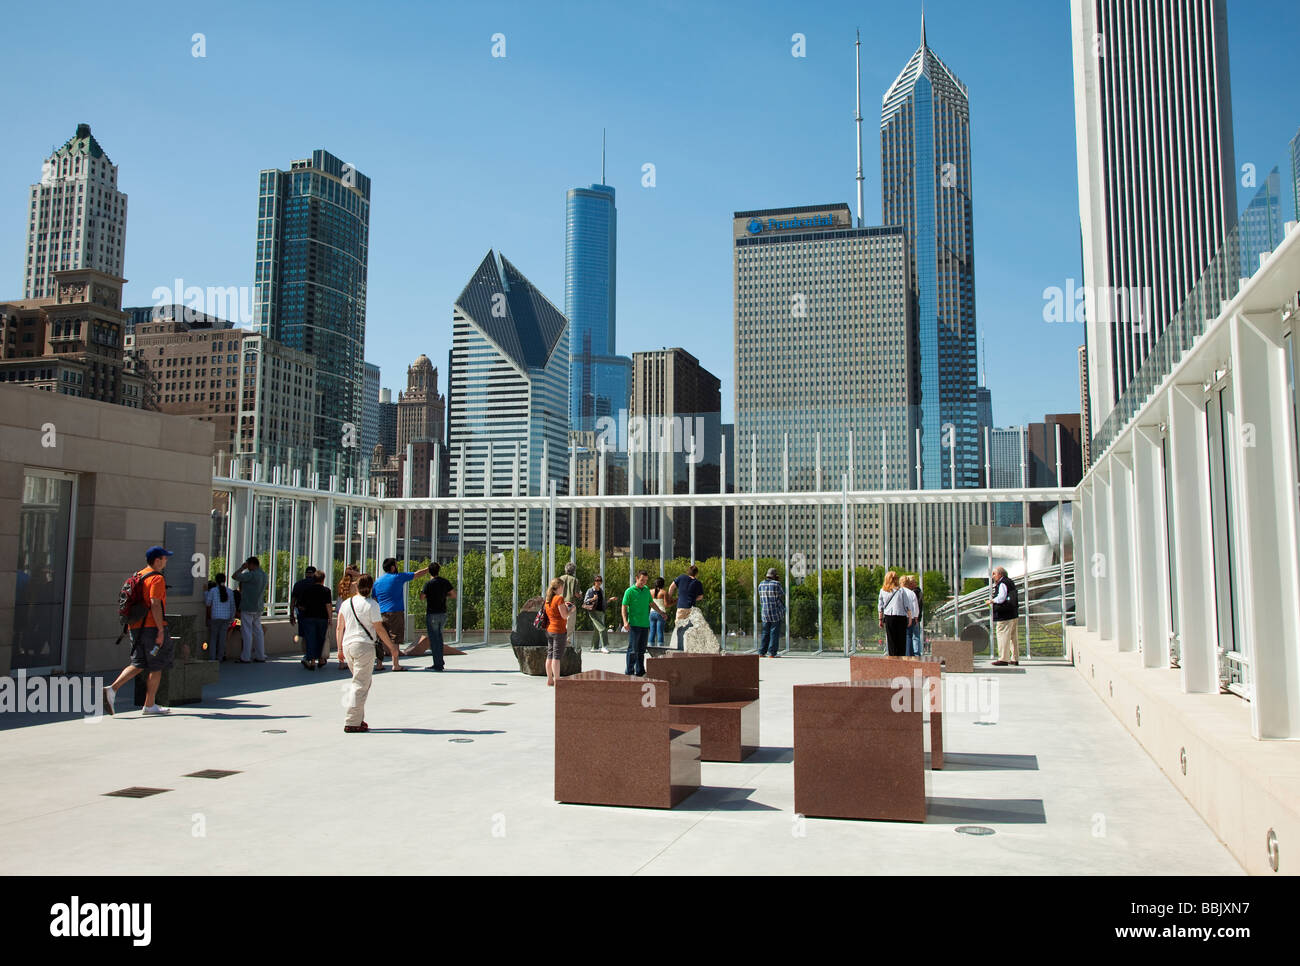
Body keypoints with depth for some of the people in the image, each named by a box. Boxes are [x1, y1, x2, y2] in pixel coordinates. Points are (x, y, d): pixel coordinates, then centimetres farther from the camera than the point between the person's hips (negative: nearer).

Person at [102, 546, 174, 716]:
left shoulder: (137, 576, 16)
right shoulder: (157, 578, -12)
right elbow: (155, 604, -21)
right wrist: (161, 630, -21)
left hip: (136, 627, 8)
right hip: (152, 626, -8)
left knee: (138, 664, 11)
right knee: (156, 666, 2)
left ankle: (112, 689, -7)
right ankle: (150, 705, 6)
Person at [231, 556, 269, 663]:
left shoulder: (251, 575, -17)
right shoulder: (264, 575, 9)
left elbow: (234, 576, -14)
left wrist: (242, 568, -2)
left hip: (248, 608, -8)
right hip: (258, 608, 8)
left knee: (247, 632, -3)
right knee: (258, 631, 11)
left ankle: (245, 657, -1)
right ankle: (261, 656, 13)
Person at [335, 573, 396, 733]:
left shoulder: (345, 603, 9)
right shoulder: (371, 604, -8)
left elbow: (339, 627, 12)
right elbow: (379, 629, -7)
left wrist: (340, 648, 21)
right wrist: (392, 646, 2)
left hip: (347, 645, 6)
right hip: (364, 645, -6)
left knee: (361, 682, 18)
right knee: (360, 684, -3)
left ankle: (359, 718, 15)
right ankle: (352, 722, -5)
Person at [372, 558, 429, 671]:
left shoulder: (377, 582, 11)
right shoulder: (399, 577, -3)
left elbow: (374, 600, 11)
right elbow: (417, 574, 5)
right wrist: (430, 568, 18)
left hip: (381, 614, 5)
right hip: (395, 612, -5)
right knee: (395, 639, -5)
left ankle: (379, 664, 8)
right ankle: (395, 665, -6)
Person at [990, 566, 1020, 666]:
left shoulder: (1002, 584, -11)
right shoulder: (1010, 582, 17)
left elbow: (1001, 598, -21)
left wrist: (992, 601, -5)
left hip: (1004, 615, -10)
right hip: (1014, 614, 10)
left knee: (1003, 636, -7)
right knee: (1013, 637, 12)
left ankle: (1003, 659, -7)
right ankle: (1015, 659, 16)